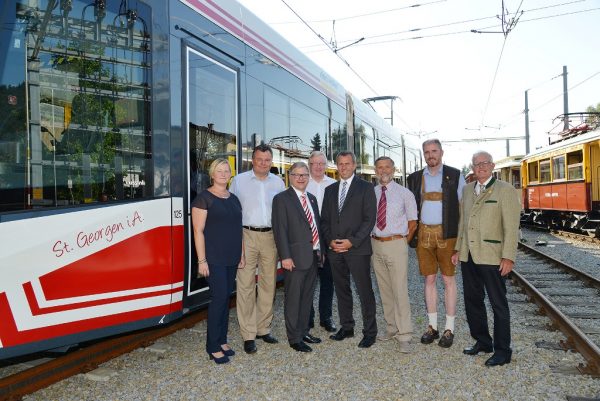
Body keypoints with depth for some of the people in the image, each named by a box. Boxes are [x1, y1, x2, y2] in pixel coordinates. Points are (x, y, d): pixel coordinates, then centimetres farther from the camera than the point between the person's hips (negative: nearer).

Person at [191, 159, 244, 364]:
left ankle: (222, 340, 23)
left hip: (232, 258, 6)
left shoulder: (234, 199, 13)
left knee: (226, 297, 11)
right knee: (219, 297, -8)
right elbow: (198, 230, -11)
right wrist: (202, 260, -16)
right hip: (213, 258, -6)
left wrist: (241, 255, 13)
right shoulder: (204, 198, -7)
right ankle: (213, 347, 5)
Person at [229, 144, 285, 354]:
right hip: (246, 236, -3)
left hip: (271, 236, 3)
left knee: (268, 284, 9)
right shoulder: (239, 181, 4)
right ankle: (248, 335, 7)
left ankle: (264, 329, 24)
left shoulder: (278, 182, 10)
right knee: (246, 285, -3)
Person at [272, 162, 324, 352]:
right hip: (295, 257, -7)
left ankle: (304, 332, 30)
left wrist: (320, 250, 13)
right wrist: (285, 256, -18)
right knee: (293, 299, 2)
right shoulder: (282, 199, -7)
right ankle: (294, 338, 14)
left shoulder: (312, 198, 15)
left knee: (307, 297, 16)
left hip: (313, 256, 7)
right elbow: (280, 229, -13)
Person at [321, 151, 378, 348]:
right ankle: (346, 327, 25)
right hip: (335, 249, 5)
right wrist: (330, 240, -2)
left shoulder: (366, 188, 0)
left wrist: (352, 241, -14)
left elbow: (369, 219, -7)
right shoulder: (330, 190, 14)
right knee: (341, 290, 12)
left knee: (365, 291, 0)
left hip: (358, 249, -4)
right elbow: (324, 219, 13)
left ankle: (369, 332, 12)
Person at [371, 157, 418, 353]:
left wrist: (402, 242, 1)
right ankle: (392, 328, 27)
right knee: (384, 290, 13)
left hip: (396, 245, -4)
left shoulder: (404, 193, -2)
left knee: (400, 291, -4)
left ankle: (404, 336, 5)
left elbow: (412, 223, 3)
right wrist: (372, 241, 7)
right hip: (375, 245, 4)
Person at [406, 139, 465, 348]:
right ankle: (432, 326, 19)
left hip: (447, 234, -3)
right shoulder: (415, 178, 10)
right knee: (429, 279, 8)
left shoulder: (454, 175, 2)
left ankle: (449, 329, 12)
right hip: (423, 234, 3)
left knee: (449, 280, 3)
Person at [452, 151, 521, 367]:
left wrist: (508, 257, -15)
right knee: (472, 301, 15)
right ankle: (482, 341, 31)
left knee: (498, 304, 4)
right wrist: (458, 248, 15)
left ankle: (502, 350, 17)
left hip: (492, 257, -6)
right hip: (468, 256, 6)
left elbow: (511, 226, -10)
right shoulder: (467, 190, 12)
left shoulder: (505, 190, -5)